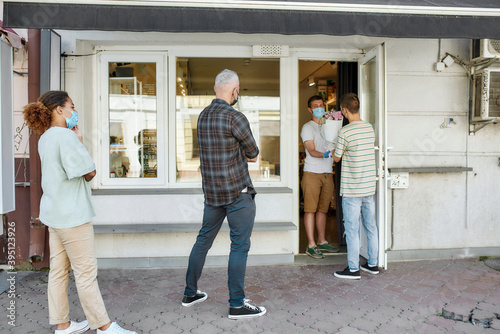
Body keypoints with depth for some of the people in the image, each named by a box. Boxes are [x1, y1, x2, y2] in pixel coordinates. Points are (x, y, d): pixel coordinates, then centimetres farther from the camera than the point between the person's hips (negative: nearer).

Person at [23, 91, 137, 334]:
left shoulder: (45, 138, 13)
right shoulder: (65, 136, -17)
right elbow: (90, 172, -14)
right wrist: (80, 142, -4)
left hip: (55, 213, 10)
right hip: (71, 214, -10)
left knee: (59, 270, 15)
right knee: (86, 271, -1)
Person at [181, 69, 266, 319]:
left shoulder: (203, 116, 9)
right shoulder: (235, 118, -16)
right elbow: (254, 153, -5)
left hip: (212, 191, 8)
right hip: (238, 191, -8)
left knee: (204, 239, 17)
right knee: (240, 245, 2)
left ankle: (190, 293, 30)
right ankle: (237, 304, 11)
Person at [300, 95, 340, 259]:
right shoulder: (308, 127, -1)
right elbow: (311, 151, -13)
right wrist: (323, 154, -30)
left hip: (327, 173, 6)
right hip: (312, 173, -6)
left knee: (322, 209, 11)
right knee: (310, 209, -4)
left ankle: (322, 242, 20)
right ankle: (311, 245, 1)